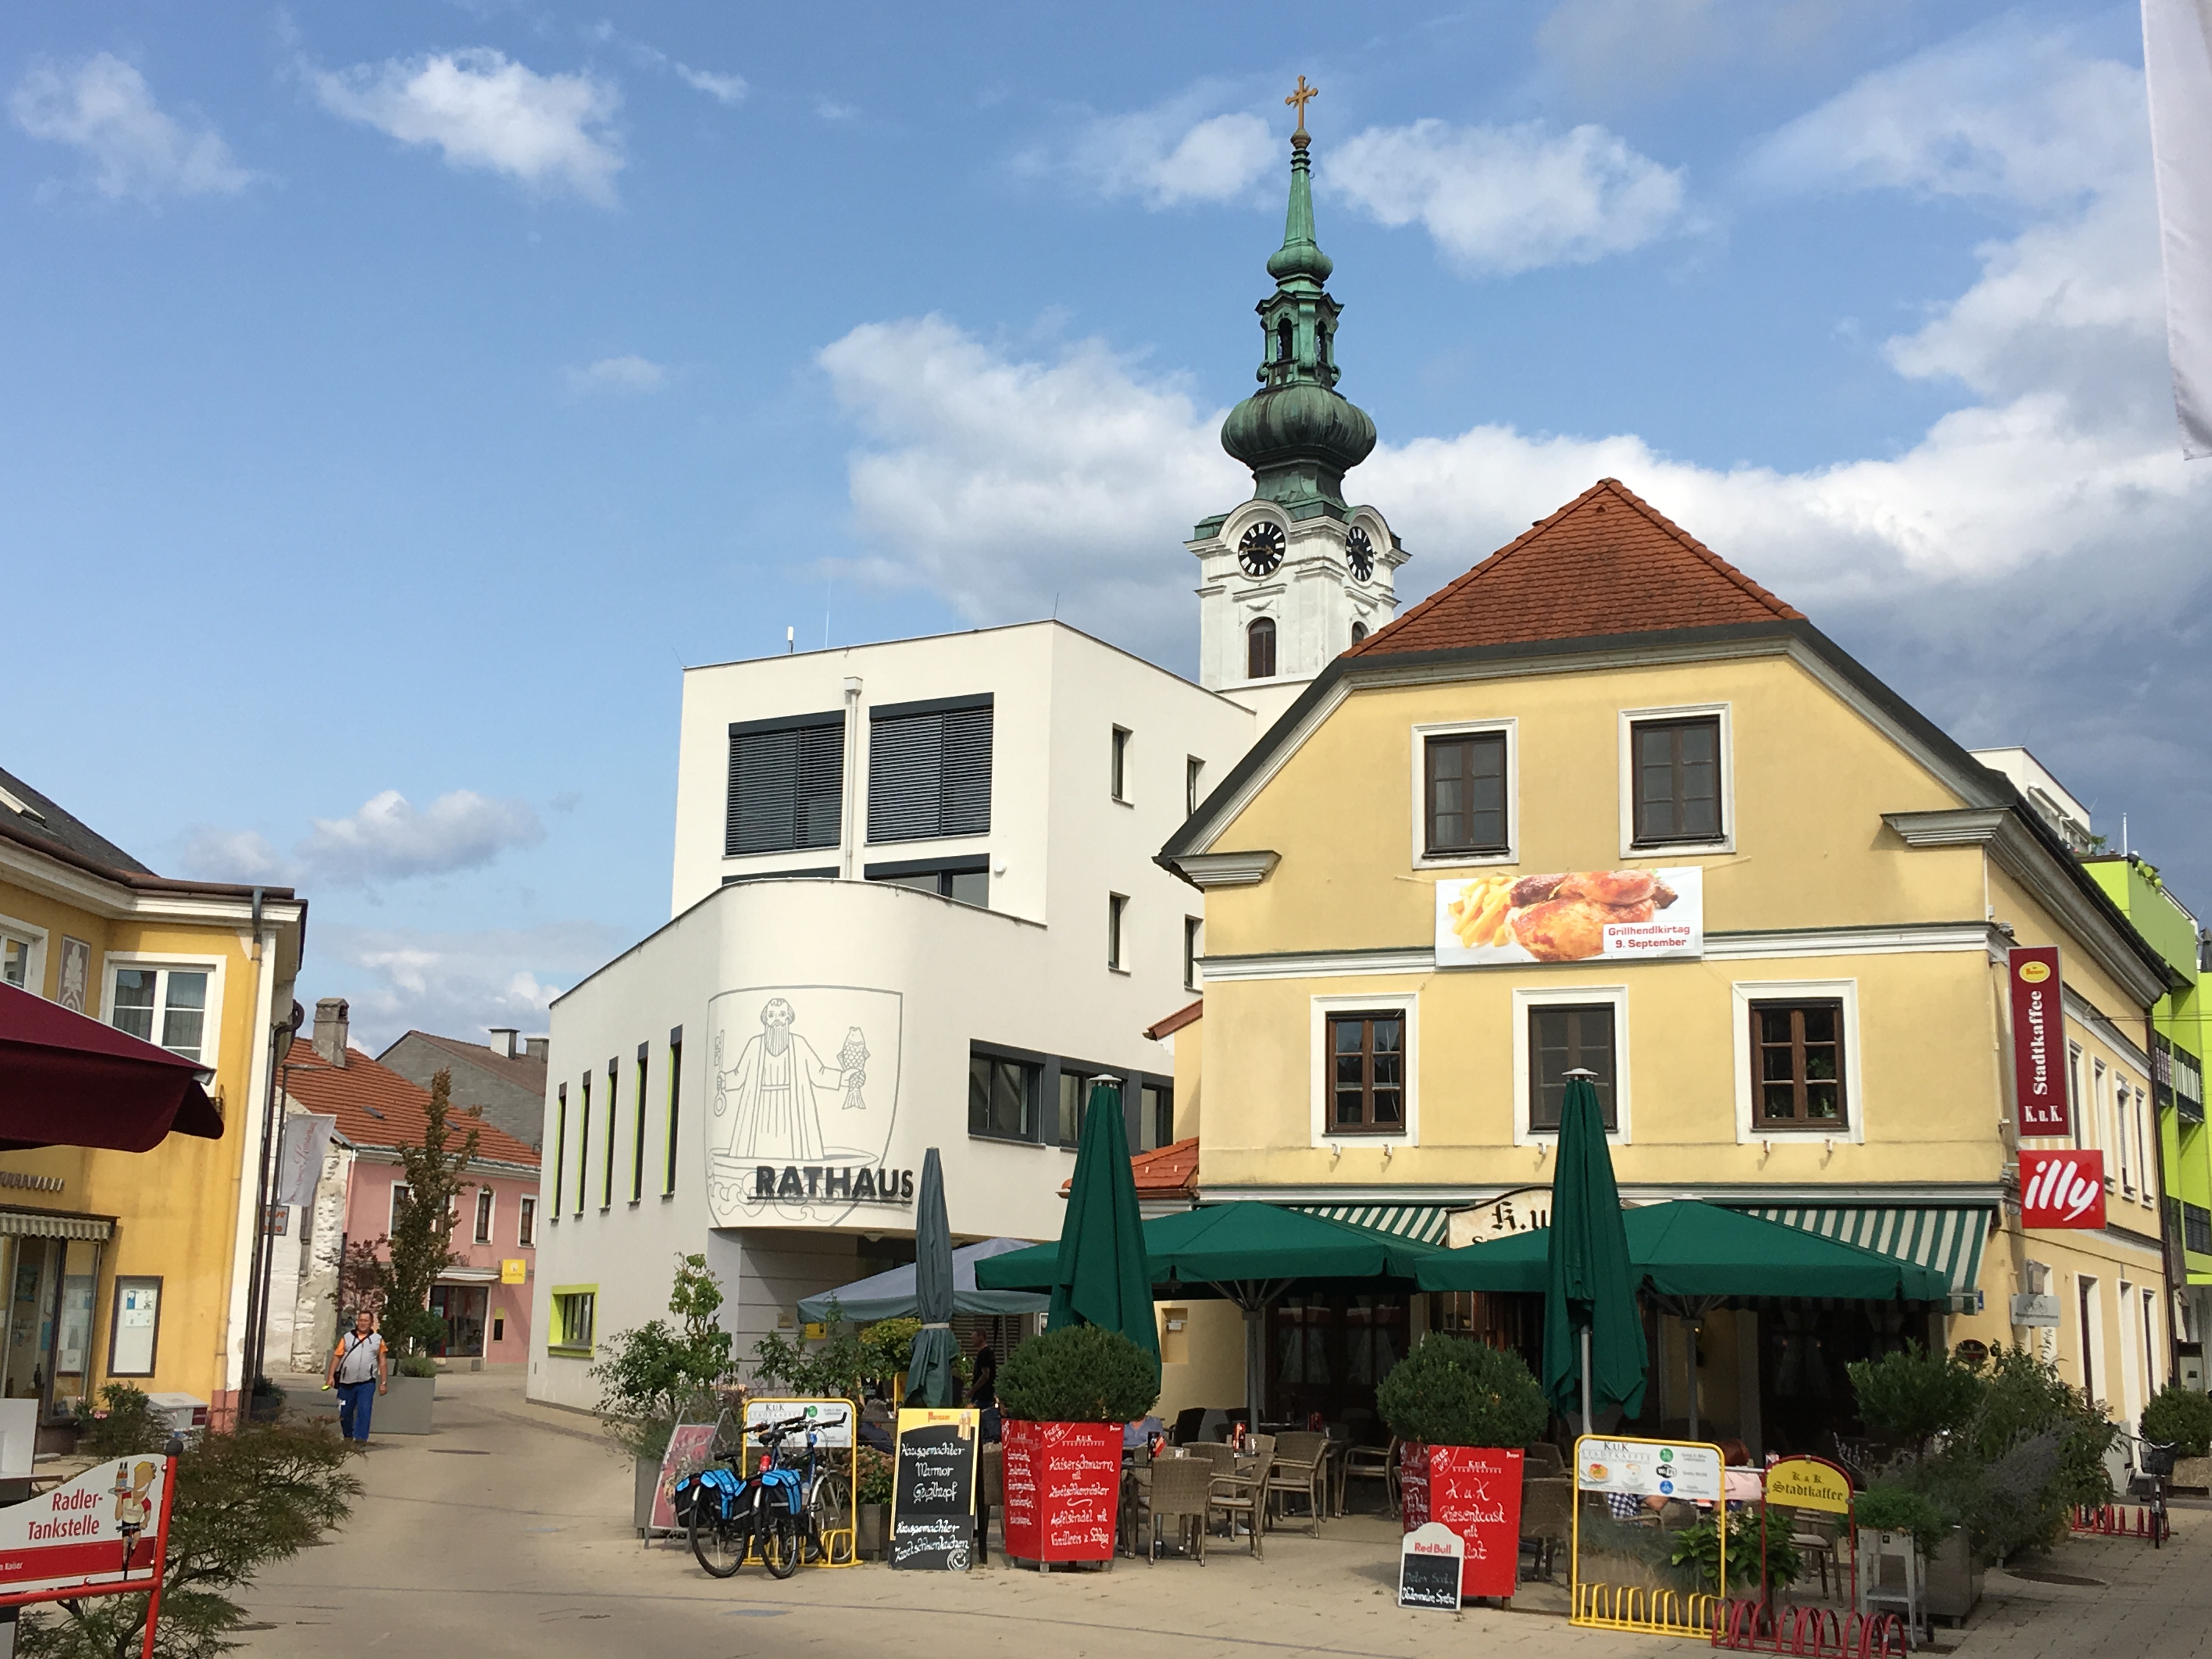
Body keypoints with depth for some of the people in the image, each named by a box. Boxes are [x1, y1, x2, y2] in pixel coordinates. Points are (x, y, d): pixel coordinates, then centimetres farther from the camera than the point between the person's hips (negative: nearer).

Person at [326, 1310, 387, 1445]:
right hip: (347, 1383, 2)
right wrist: (331, 1376, -6)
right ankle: (348, 1437, 30)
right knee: (345, 1412, 11)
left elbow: (382, 1362, 8)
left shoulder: (378, 1340, 6)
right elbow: (337, 1357, 4)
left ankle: (361, 1438, -14)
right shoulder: (348, 1337, 7)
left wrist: (383, 1383, 5)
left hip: (367, 1383, -2)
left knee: (364, 1411, -12)